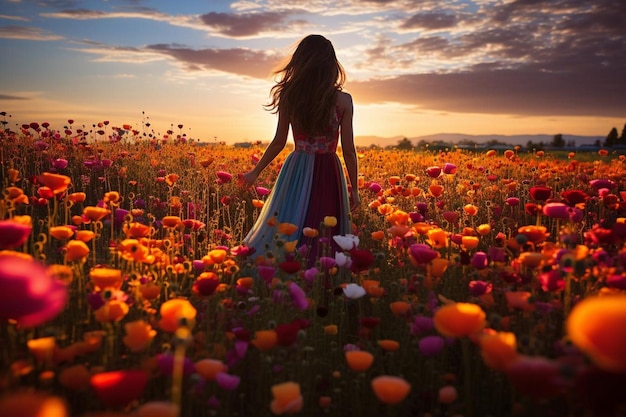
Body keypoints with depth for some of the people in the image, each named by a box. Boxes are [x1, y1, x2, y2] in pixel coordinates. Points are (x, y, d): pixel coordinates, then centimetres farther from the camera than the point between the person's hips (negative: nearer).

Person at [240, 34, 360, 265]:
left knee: (287, 232, 12)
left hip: (296, 172, 1)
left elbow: (279, 143, 3)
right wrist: (354, 189, 7)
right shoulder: (343, 100, -6)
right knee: (325, 241, 8)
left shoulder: (290, 97, -2)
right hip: (328, 174, -1)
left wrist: (255, 172, 17)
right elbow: (348, 150, -4)